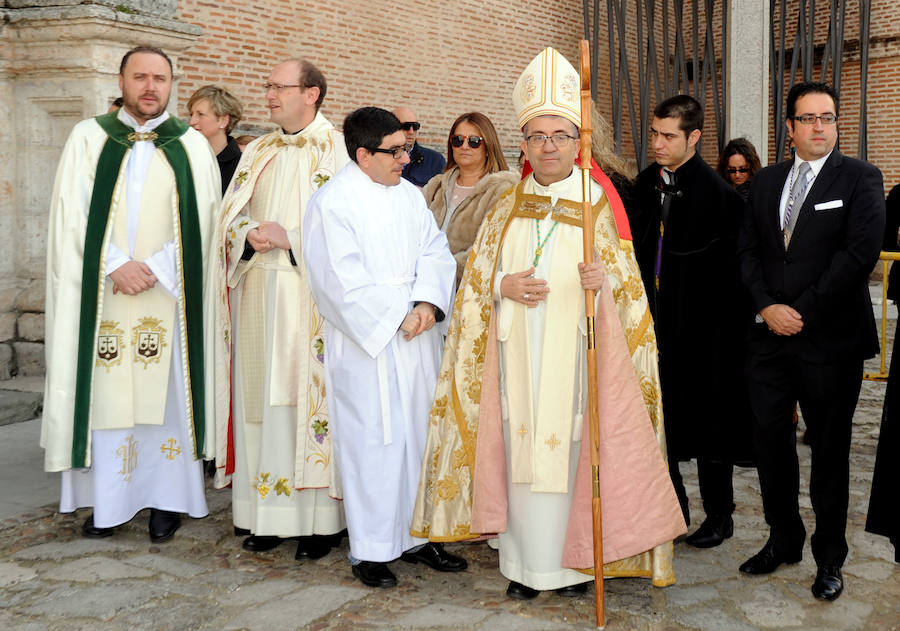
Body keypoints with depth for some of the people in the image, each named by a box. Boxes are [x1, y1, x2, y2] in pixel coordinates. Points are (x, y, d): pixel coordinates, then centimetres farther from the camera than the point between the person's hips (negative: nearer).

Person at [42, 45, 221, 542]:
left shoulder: (192, 146, 8)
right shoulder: (88, 138, 8)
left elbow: (201, 221, 1)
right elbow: (72, 214, 0)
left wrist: (155, 269, -11)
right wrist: (116, 265, -12)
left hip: (168, 293, 0)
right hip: (101, 293, 1)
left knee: (166, 389, 1)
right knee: (103, 390, 1)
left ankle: (166, 499, 9)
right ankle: (107, 501, 11)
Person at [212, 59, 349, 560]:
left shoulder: (338, 151, -2)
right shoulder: (257, 153, 16)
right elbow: (230, 216, 15)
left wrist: (290, 238, -15)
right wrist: (250, 235, -6)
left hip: (309, 297, -5)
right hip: (258, 293, 6)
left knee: (308, 397, -4)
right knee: (261, 400, 6)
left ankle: (320, 518, 5)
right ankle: (269, 512, 15)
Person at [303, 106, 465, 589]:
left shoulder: (409, 194, 12)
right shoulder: (332, 202, -8)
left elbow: (435, 251, 7)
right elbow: (341, 279, -14)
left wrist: (428, 303, -11)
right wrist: (398, 318, -13)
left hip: (418, 341, 6)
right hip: (367, 344, -6)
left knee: (420, 434, 10)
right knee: (373, 441, -2)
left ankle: (416, 535, 23)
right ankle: (370, 549, 10)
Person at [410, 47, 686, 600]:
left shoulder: (599, 206, 3)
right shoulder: (507, 209, 10)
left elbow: (628, 278, 1)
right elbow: (476, 278, 11)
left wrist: (604, 280, -21)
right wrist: (504, 285, -10)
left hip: (577, 352, -2)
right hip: (517, 354, 2)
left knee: (573, 449, 0)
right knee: (519, 451, 3)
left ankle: (575, 560, 15)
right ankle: (525, 563, 14)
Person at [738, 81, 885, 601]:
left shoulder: (860, 178, -3)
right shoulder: (767, 182, 12)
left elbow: (860, 252, -13)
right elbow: (750, 251, 9)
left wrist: (803, 312, -14)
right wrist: (767, 306, -7)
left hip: (830, 340, -4)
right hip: (770, 337, 5)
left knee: (829, 451, 6)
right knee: (771, 441, 11)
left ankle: (830, 557, 21)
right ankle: (784, 540, 29)